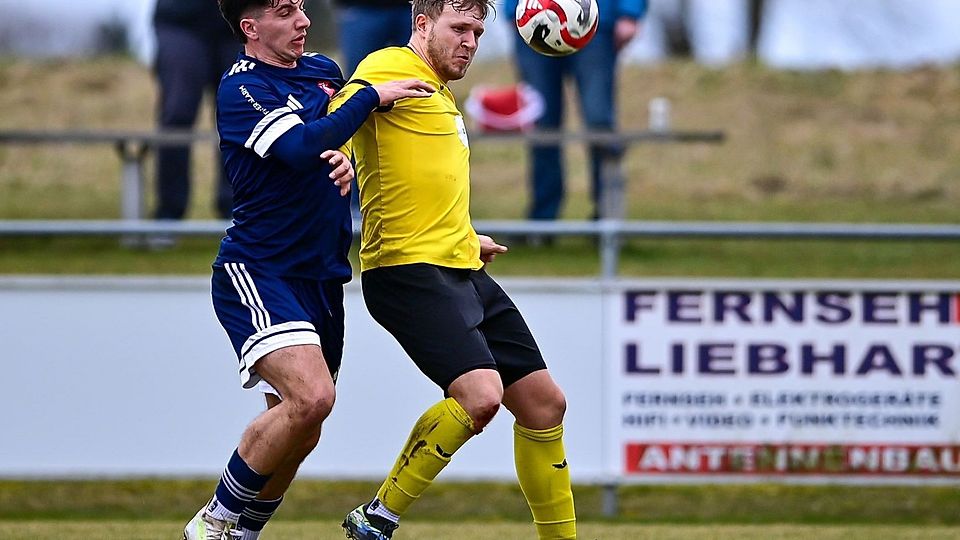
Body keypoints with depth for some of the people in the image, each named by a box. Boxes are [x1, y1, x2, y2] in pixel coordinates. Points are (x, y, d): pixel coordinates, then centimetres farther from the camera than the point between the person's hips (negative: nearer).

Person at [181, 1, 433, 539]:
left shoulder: (324, 70, 10)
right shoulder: (242, 88, -13)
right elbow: (301, 148, -27)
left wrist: (346, 158, 1)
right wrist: (373, 96, -18)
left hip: (324, 279, 8)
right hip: (256, 273, -8)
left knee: (301, 434, 8)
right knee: (311, 396, -26)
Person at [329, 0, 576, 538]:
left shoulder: (441, 95, 25)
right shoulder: (392, 66, -5)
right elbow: (336, 117, -23)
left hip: (464, 272, 10)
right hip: (408, 268, -10)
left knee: (544, 402, 8)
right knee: (481, 395, -26)